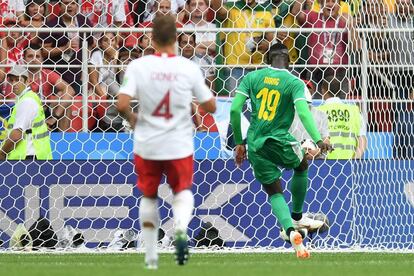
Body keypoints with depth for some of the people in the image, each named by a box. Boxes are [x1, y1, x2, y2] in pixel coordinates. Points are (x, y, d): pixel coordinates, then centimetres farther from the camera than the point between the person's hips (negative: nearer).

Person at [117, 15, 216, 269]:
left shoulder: (138, 66, -10)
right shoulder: (189, 68, -8)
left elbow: (122, 104, -17)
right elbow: (211, 106, -2)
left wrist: (132, 119, 5)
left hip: (146, 144, 0)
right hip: (179, 144, 0)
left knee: (149, 196, 20)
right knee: (183, 191, 18)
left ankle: (151, 256, 21)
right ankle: (181, 227, -15)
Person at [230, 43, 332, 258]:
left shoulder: (252, 78, 5)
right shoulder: (294, 83, -4)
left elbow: (235, 109, -1)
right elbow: (303, 112, -20)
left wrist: (239, 143, 9)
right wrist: (318, 140, -27)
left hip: (255, 144, 3)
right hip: (279, 141, -3)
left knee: (274, 192, 10)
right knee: (301, 166, 30)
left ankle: (291, 230, -14)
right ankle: (297, 217, 40)